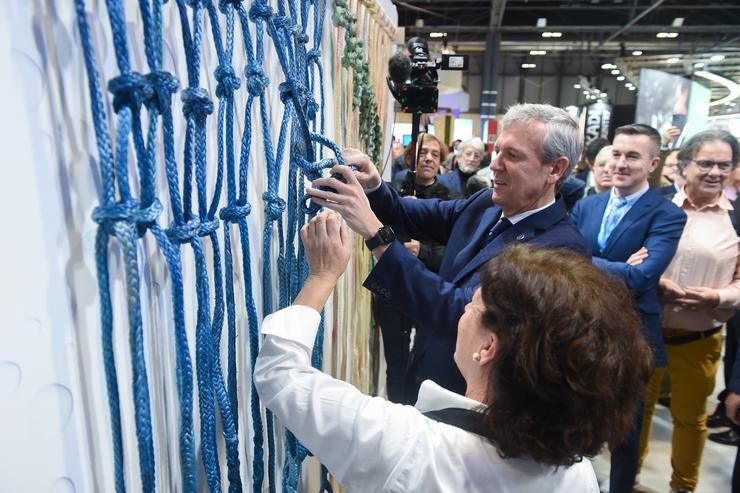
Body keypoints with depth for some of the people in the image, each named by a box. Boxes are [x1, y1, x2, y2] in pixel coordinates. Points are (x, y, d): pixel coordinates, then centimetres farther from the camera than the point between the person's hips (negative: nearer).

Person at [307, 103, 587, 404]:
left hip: (471, 401, -6)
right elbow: (407, 215, 8)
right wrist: (372, 185, -13)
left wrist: (375, 232, -37)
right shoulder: (486, 204, -4)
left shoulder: (559, 248, -27)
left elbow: (459, 315, -34)